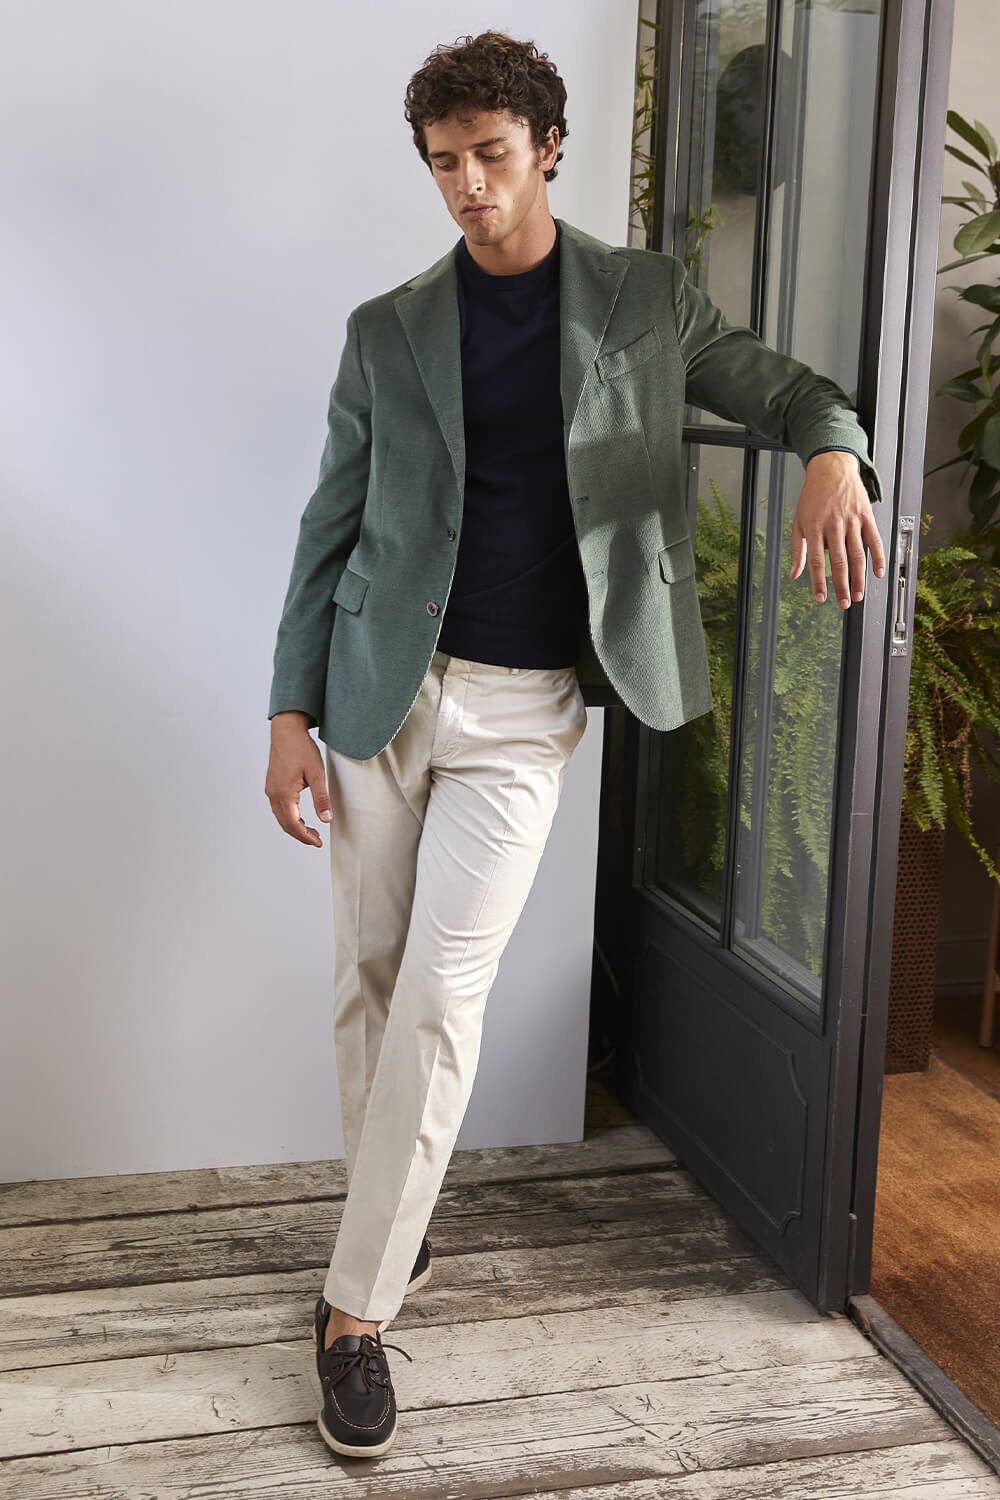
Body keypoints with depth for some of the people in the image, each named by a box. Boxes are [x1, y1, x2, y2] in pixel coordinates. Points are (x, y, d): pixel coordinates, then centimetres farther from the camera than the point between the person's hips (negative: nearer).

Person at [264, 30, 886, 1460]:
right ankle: (394, 1221, 29)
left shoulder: (645, 299, 4)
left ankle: (359, 1308, 1)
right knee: (368, 977, 8)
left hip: (526, 711, -2)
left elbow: (784, 387, 9)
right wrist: (292, 710, 1)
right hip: (385, 688, 2)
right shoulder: (388, 328, 6)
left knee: (442, 991, -8)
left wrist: (833, 455, -16)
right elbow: (332, 526, 7)